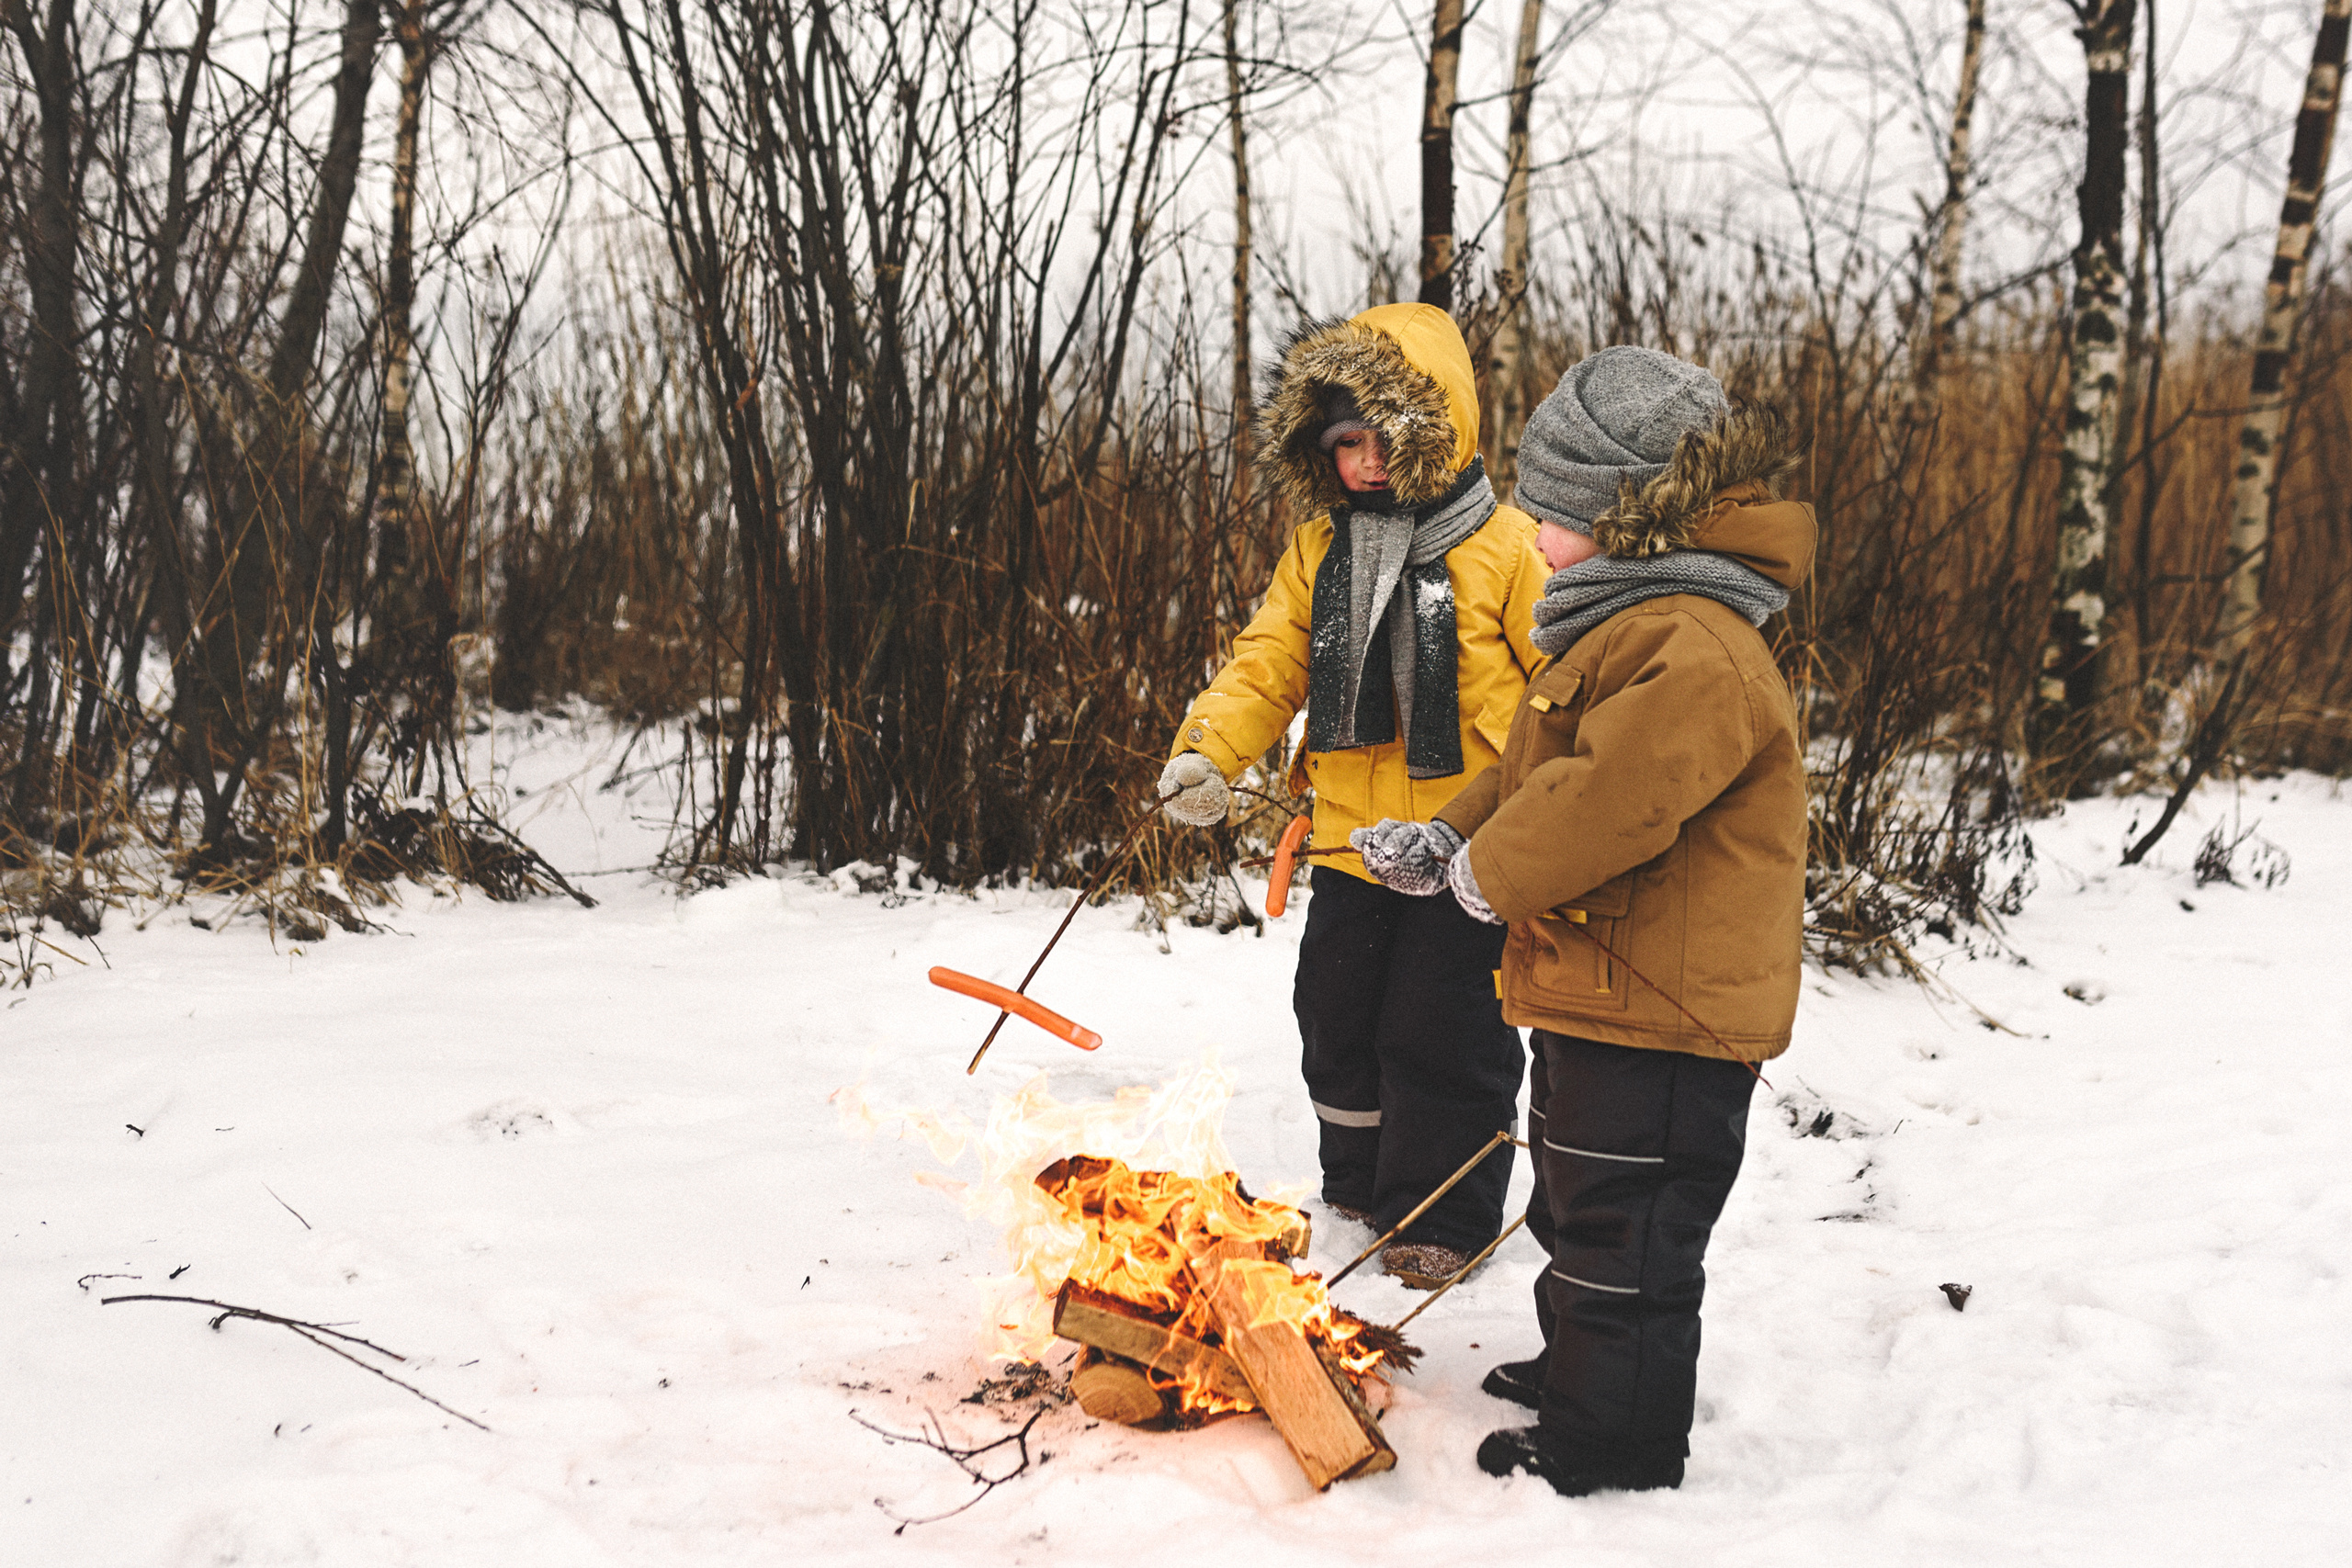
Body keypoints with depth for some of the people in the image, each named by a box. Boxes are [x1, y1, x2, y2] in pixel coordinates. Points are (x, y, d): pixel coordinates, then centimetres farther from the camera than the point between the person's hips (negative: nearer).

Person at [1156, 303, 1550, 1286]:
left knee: (1442, 1037, 3)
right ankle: (1359, 1188, 37)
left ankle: (1442, 1217, 21)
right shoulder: (1318, 550, 6)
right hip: (1350, 844, 6)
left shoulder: (1509, 550, -11)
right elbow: (1268, 666, 4)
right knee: (1337, 1022, 16)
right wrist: (1206, 753, -12)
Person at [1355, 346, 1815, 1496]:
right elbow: (1538, 767, 22)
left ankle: (1612, 1448, 17)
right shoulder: (1627, 629, 13)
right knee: (1577, 1208, 26)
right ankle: (1576, 1368, 45)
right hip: (1597, 996, 11)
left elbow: (1609, 800, -32)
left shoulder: (1692, 653, -25)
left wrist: (1489, 869, -16)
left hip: (1661, 1016, -11)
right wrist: (1449, 835, 7)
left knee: (1623, 1234, 2)